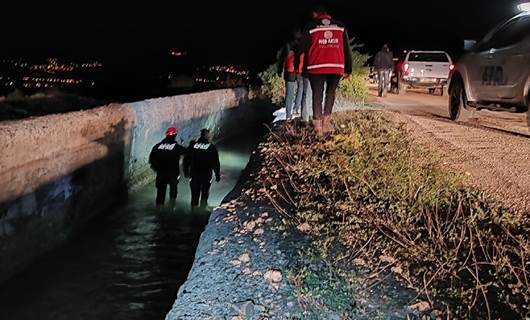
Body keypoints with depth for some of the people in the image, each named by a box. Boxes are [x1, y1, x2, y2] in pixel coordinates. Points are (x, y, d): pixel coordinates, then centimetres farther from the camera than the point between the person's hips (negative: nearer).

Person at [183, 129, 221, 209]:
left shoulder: (192, 145, 2)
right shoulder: (212, 147, -4)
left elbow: (186, 160, 8)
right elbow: (216, 163, -2)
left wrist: (186, 171, 19)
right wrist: (218, 175, 6)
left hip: (194, 175, 2)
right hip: (206, 175, -2)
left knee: (195, 194, 10)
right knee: (205, 194, 10)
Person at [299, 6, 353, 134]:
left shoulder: (311, 27, 2)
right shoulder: (341, 27, 8)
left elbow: (302, 49, 5)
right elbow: (347, 50, 9)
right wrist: (348, 69, 13)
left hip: (317, 67, -2)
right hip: (336, 68, 2)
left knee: (317, 95, 9)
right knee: (331, 92, 20)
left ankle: (318, 125, 6)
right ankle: (326, 121, 9)